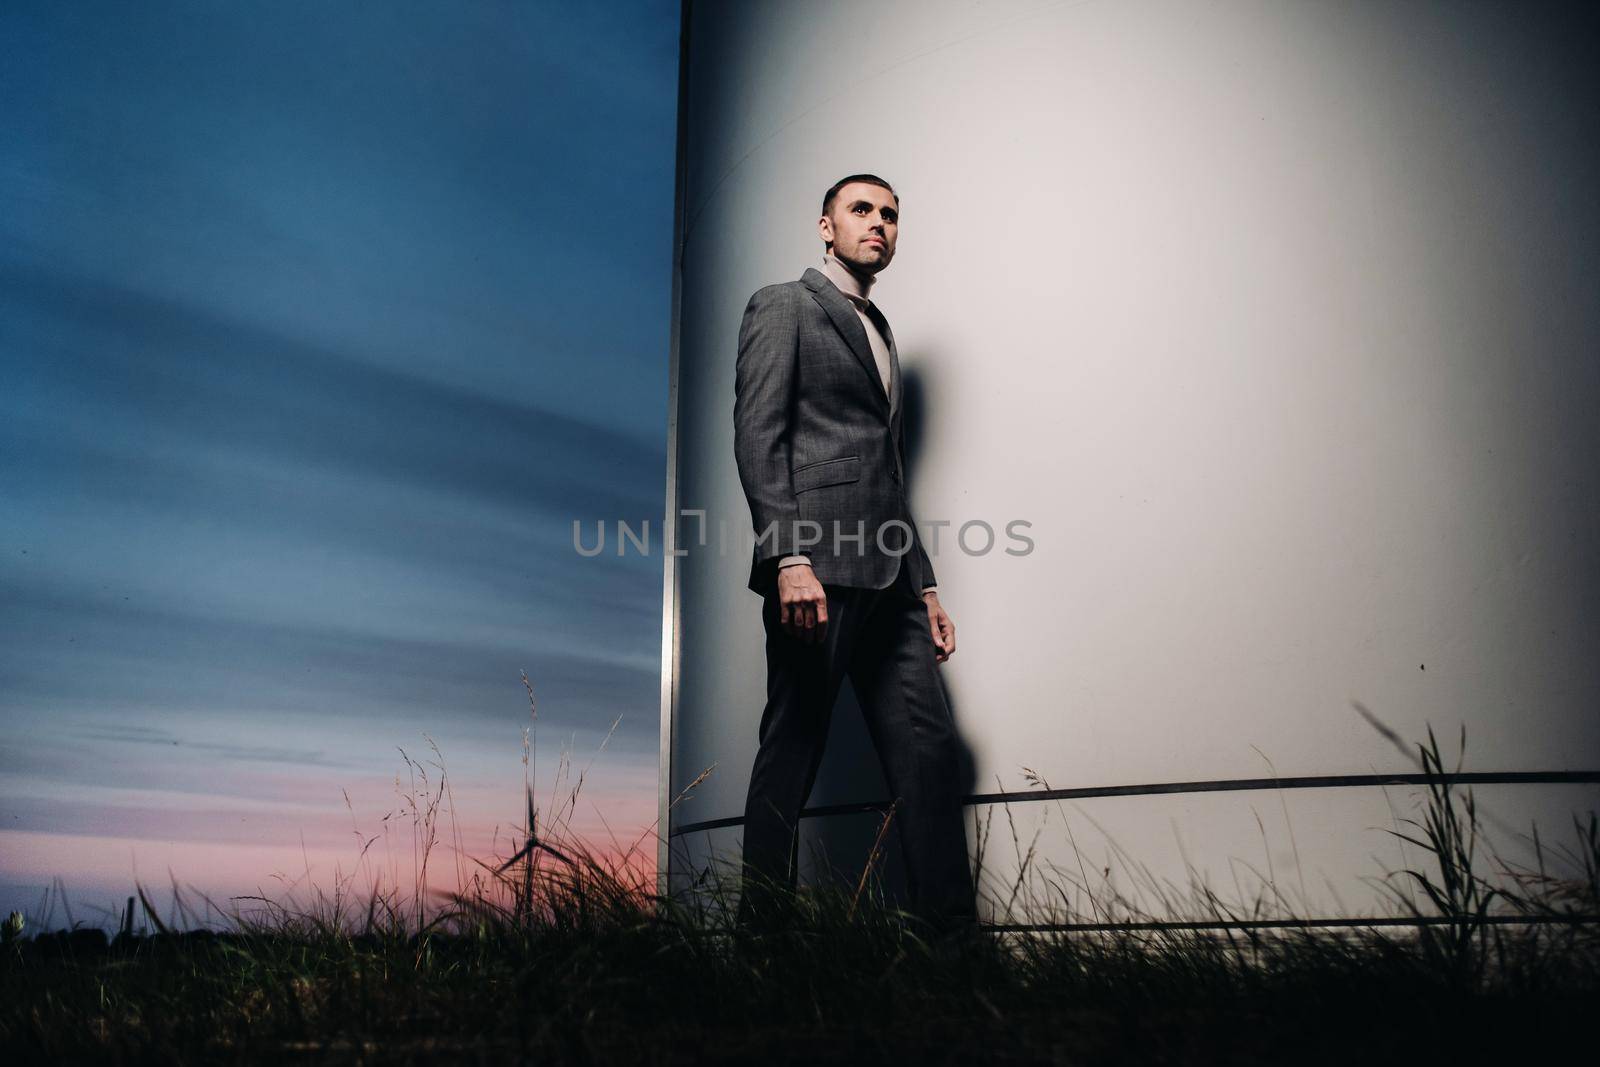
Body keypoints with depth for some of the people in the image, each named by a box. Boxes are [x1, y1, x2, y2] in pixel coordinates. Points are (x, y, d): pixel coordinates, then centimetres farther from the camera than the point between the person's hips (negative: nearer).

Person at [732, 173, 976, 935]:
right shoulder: (783, 306, 5)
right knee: (792, 753, -3)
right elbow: (756, 435, -8)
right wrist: (787, 558, -20)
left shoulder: (879, 331, 27)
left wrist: (924, 587, 19)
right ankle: (762, 928, 6)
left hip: (885, 579, 7)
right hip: (815, 567, -7)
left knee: (929, 747, 1)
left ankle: (949, 935, 4)